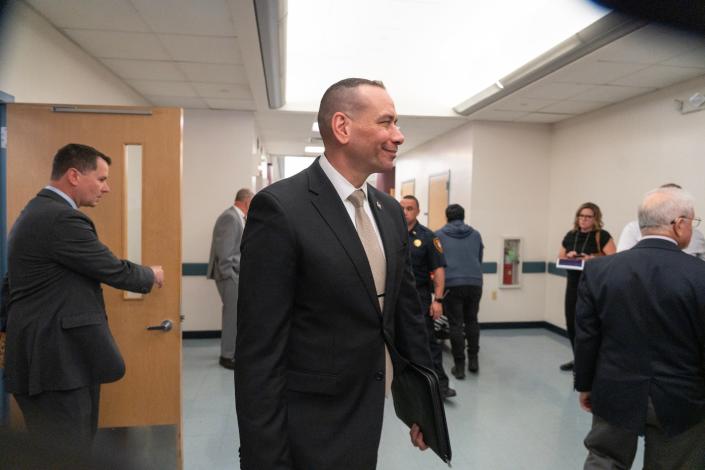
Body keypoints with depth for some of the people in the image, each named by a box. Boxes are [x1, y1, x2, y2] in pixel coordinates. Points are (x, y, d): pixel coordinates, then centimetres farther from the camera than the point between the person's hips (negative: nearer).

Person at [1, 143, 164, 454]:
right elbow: (115, 271, -15)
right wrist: (152, 275, 4)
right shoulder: (62, 218, -20)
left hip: (46, 357, 11)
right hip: (59, 362, -11)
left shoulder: (37, 212, 13)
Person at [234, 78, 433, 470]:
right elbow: (259, 351, -19)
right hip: (314, 434, -7)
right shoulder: (280, 208, -19)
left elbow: (408, 308, 9)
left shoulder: (391, 211, 3)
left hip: (372, 419, 7)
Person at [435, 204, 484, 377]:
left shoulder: (439, 235, 6)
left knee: (456, 325, 3)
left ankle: (459, 366, 7)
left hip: (452, 284, -3)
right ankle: (473, 360, 21)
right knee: (472, 321, 18)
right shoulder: (476, 234, 13)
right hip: (475, 283, 3)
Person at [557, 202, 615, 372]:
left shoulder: (602, 236, -6)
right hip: (573, 285, 6)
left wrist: (593, 258, -24)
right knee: (571, 322, 10)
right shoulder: (570, 236, 10)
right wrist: (568, 256, -5)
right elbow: (560, 257, 17)